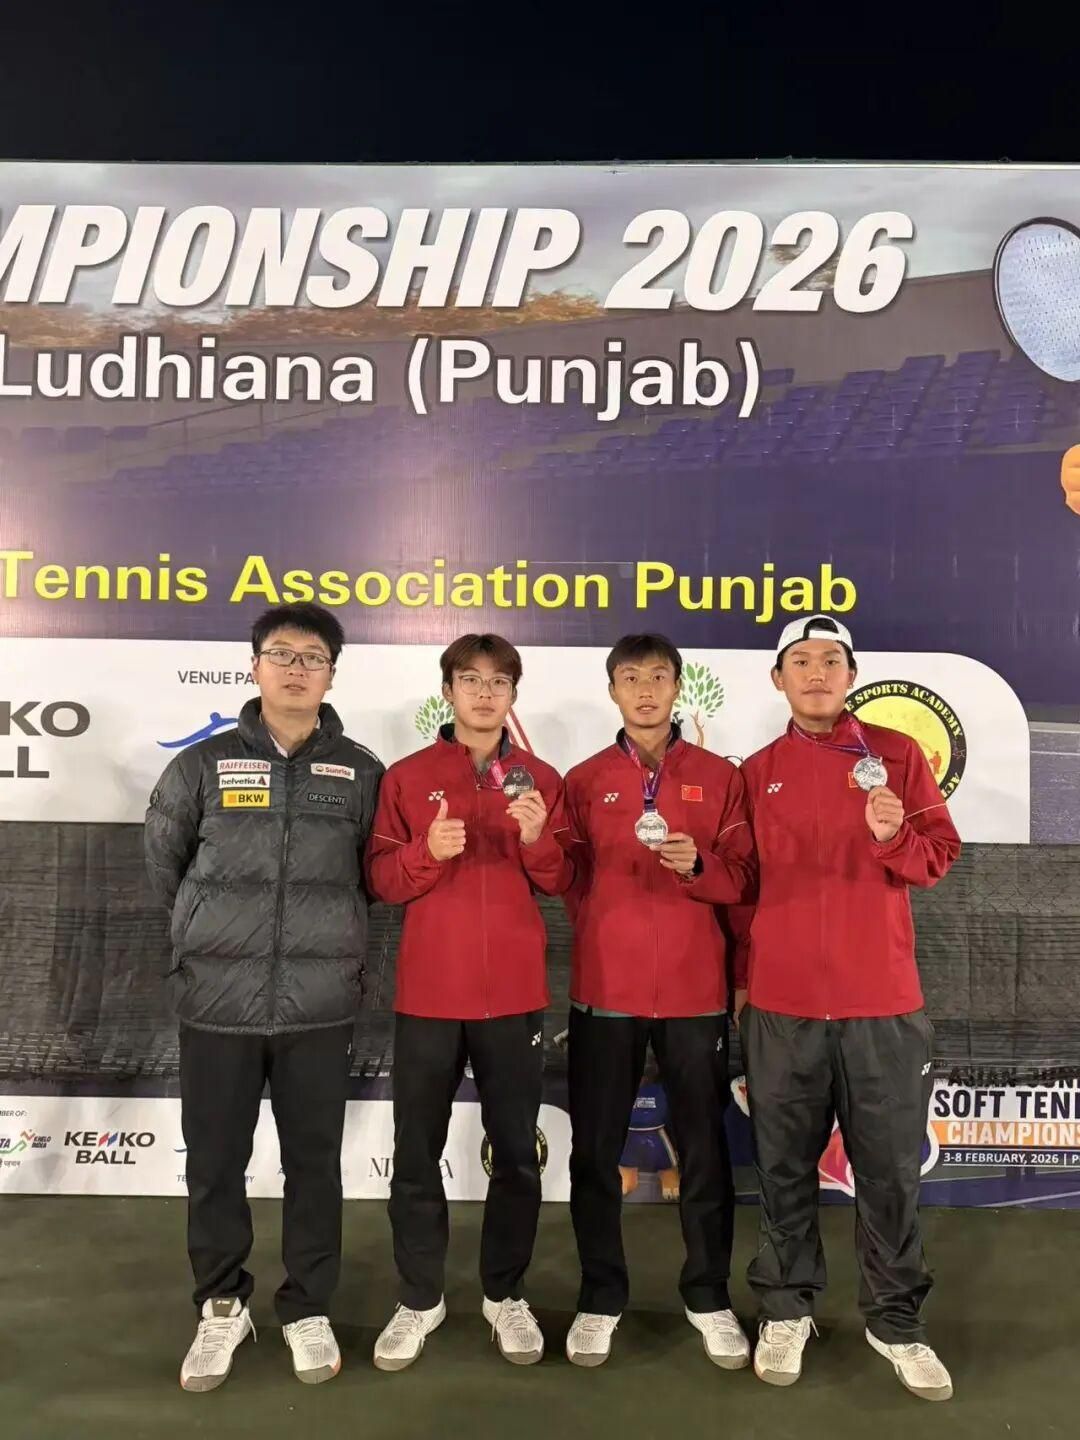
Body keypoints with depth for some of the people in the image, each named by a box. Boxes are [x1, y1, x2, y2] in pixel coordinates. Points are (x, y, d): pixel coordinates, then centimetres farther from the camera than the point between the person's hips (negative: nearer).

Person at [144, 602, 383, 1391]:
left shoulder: (361, 772, 1)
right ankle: (222, 1305, 33)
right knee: (215, 1163, 11)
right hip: (217, 1001, 0)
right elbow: (164, 861, 12)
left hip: (321, 1005, 0)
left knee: (315, 1162, 11)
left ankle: (309, 1308, 30)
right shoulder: (202, 764, 0)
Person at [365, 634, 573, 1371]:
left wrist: (538, 838, -17)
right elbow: (381, 878, -2)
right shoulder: (408, 777, 2)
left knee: (516, 1153, 9)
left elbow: (562, 882, 2)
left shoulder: (540, 779, 6)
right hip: (429, 991, 0)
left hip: (514, 993, 1)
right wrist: (428, 851, -20)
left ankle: (506, 1294, 27)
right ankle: (420, 1298, 25)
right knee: (417, 1154, 7)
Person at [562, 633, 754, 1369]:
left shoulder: (720, 776, 4)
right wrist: (602, 940, 1)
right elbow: (568, 879, 8)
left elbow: (742, 878, 0)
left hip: (696, 989, 0)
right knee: (595, 1149, 7)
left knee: (704, 1147, 8)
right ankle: (601, 1297, 23)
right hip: (605, 989, 1)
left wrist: (697, 866, -17)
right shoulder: (584, 780, 6)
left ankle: (710, 1296, 26)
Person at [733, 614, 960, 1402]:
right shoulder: (756, 772, 6)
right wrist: (739, 973, 10)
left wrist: (894, 836, -20)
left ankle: (897, 1321, 26)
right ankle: (787, 1307, 28)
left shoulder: (898, 753, 2)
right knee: (785, 1166, 11)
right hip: (781, 1004, 1)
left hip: (882, 1001, -1)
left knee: (892, 1168, 9)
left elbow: (940, 855, 1)